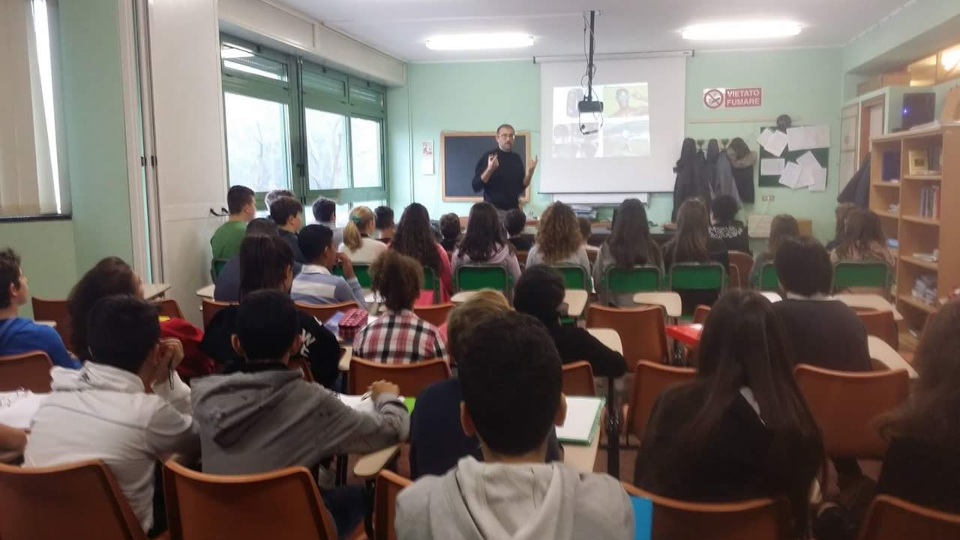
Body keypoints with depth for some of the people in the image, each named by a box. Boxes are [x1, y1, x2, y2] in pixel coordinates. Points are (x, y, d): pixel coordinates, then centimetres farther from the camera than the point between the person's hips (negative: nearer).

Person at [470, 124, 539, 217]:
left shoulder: (516, 159, 10)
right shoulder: (488, 157, -5)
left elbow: (521, 188, 14)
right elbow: (476, 187, -9)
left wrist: (529, 172, -3)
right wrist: (489, 169, -23)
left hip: (513, 209, 5)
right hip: (494, 210, -5)